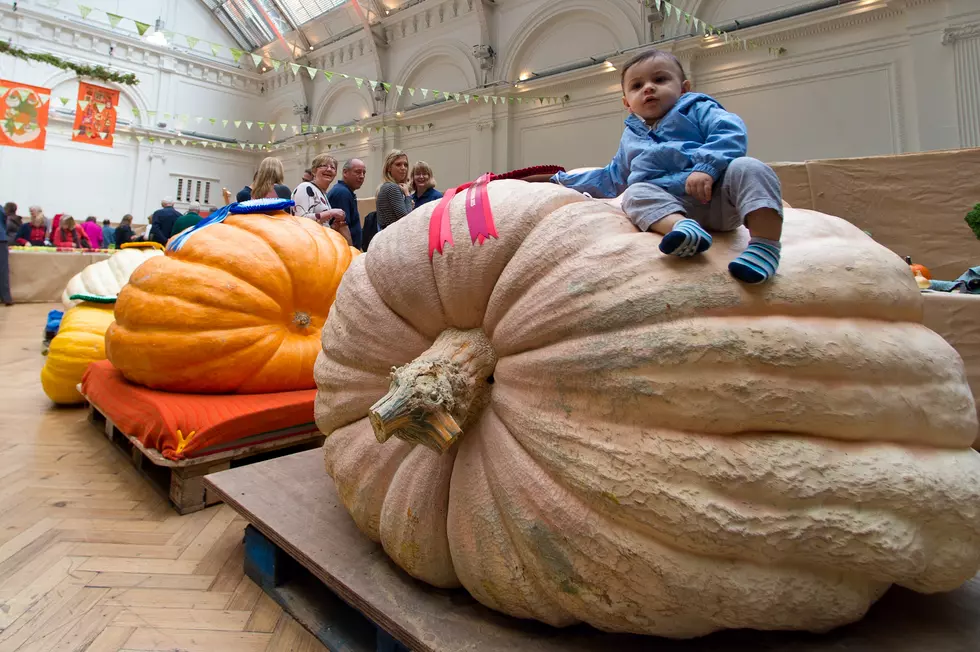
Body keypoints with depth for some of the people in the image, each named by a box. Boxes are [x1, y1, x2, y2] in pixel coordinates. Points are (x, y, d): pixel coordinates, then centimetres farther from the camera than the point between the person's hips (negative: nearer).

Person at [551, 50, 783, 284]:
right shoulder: (631, 139, 30)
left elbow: (731, 132, -4)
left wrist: (706, 167, -23)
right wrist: (566, 180, 42)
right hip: (670, 204, 2)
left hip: (719, 195, -2)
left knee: (748, 168, -28)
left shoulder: (696, 109, 15)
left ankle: (765, 244, -39)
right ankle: (682, 226, -50)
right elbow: (612, 179, 42)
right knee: (635, 193, -24)